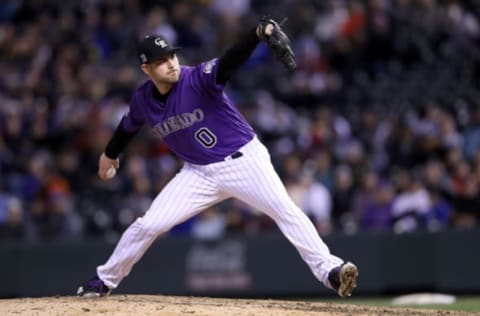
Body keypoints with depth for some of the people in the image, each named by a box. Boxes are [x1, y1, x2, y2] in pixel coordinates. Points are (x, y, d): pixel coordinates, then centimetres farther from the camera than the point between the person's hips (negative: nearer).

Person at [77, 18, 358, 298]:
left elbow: (230, 61, -41)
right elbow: (129, 126, 19)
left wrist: (259, 33, -60)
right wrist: (110, 154, 36)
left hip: (244, 160, -4)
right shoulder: (143, 99, -5)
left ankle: (329, 270, -23)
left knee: (286, 211, -21)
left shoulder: (197, 79, -21)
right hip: (200, 173, 4)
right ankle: (105, 280, 18)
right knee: (148, 225, 0)